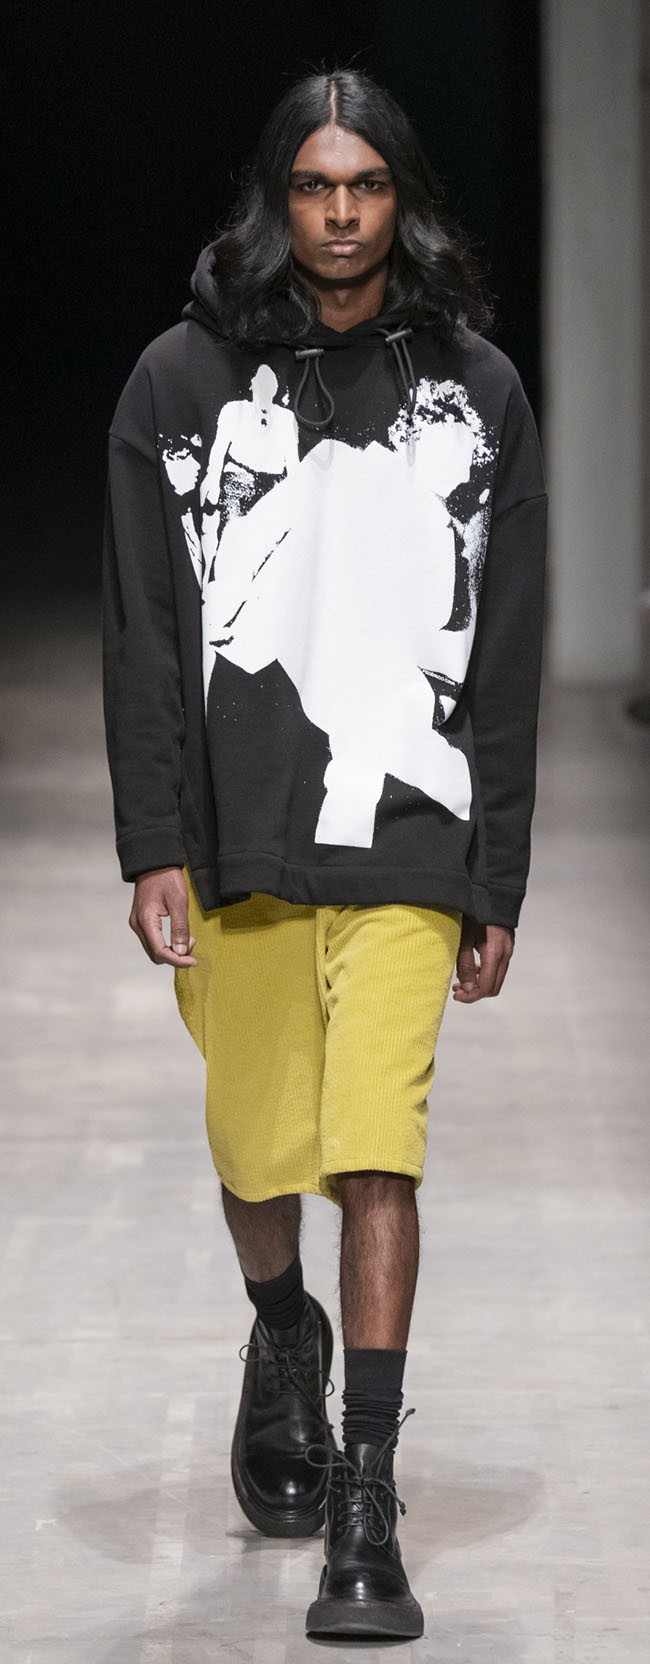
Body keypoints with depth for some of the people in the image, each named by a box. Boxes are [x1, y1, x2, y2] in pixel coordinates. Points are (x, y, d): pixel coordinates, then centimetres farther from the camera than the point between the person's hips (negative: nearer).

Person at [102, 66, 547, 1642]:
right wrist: (154, 846, -7)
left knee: (378, 1150, -11)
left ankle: (365, 1512, -8)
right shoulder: (185, 378, 3)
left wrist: (497, 880, 4)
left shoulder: (476, 390, 6)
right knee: (253, 1142, 11)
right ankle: (282, 1339, 44)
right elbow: (143, 630, 1)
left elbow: (508, 658, 8)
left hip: (406, 836, -1)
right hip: (235, 838, 1)